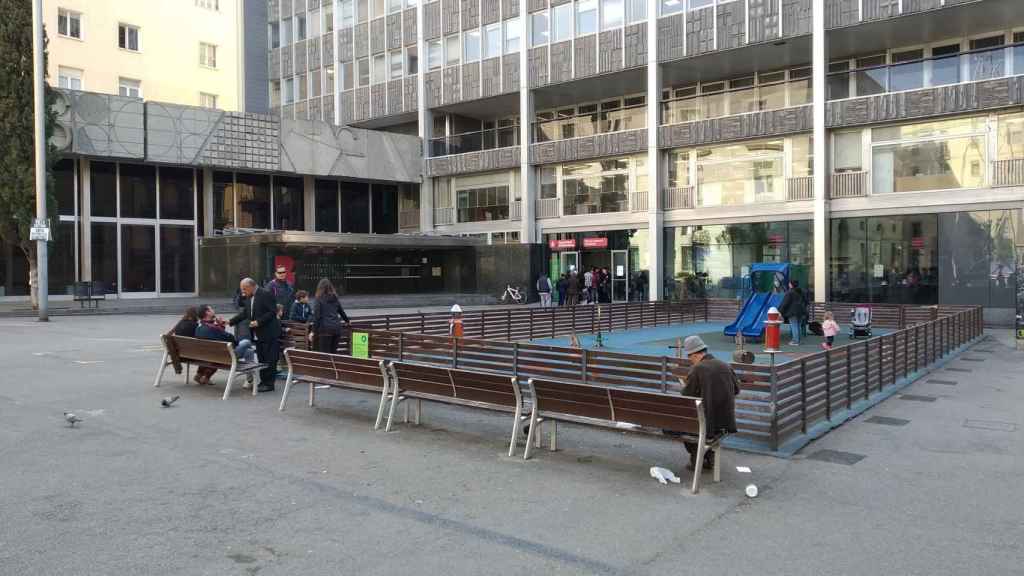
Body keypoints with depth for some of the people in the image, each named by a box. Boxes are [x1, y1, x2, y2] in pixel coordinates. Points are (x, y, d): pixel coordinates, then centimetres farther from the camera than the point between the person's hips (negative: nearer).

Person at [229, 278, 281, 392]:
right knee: (261, 359, 14)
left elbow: (272, 312, -19)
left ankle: (269, 384, 3)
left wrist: (258, 322, -22)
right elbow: (244, 313, 15)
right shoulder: (249, 297, 11)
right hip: (258, 334, 9)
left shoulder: (266, 294, -15)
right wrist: (230, 322, 7)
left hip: (269, 333, -9)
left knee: (269, 360, -3)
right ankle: (263, 382, 22)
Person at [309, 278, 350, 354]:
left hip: (325, 329, -5)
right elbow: (342, 312, 28)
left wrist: (313, 331, -6)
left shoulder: (318, 299, -1)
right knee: (334, 352, 11)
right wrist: (347, 321, 47)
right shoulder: (335, 299, 14)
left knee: (324, 353, -4)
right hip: (336, 328, 5)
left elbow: (316, 316, -7)